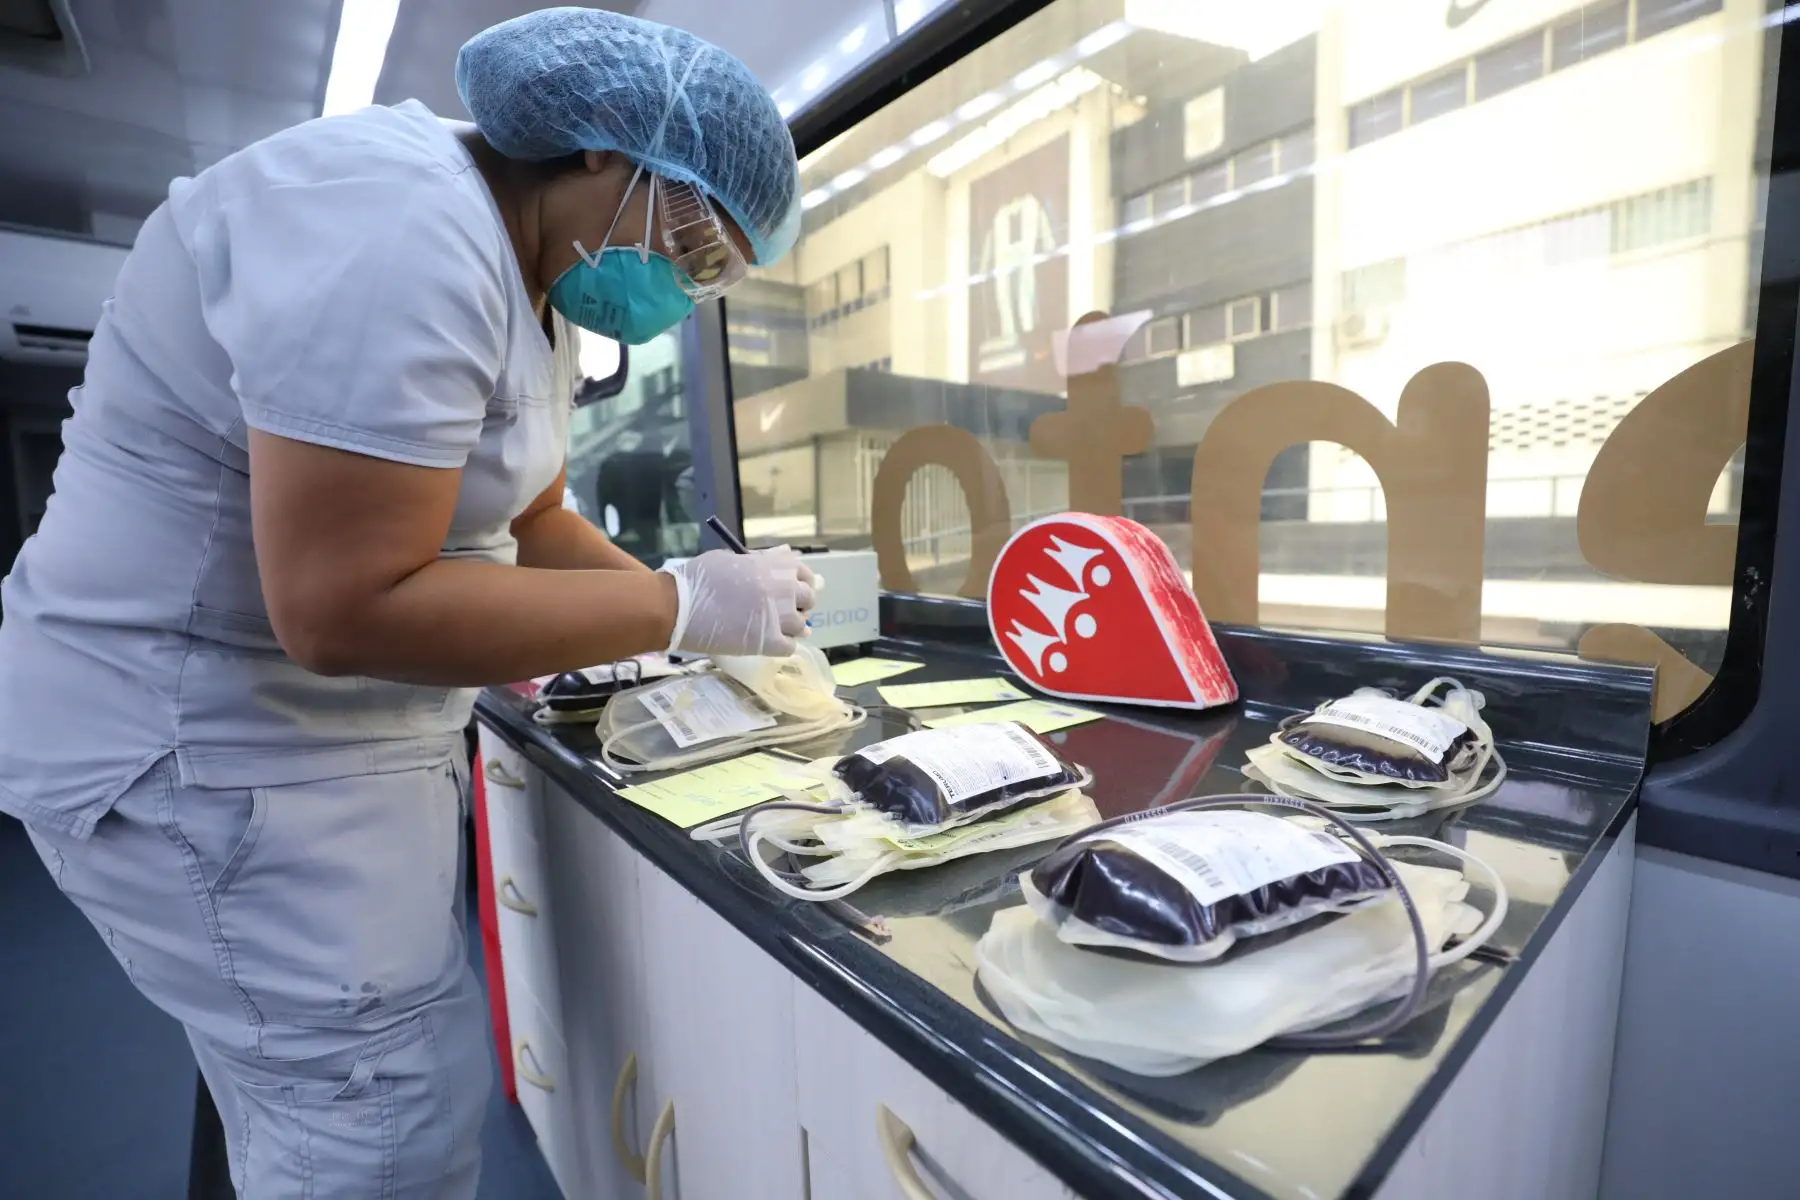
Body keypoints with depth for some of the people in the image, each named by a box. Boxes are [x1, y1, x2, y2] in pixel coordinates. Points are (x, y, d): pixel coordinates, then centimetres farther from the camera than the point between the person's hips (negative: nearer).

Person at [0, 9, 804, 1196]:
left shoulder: (537, 288, 9)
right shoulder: (401, 230, -24)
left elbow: (534, 520, 10)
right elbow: (345, 608, -30)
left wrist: (717, 617, -1)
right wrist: (684, 606, -25)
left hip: (361, 725, 10)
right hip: (207, 741, -9)